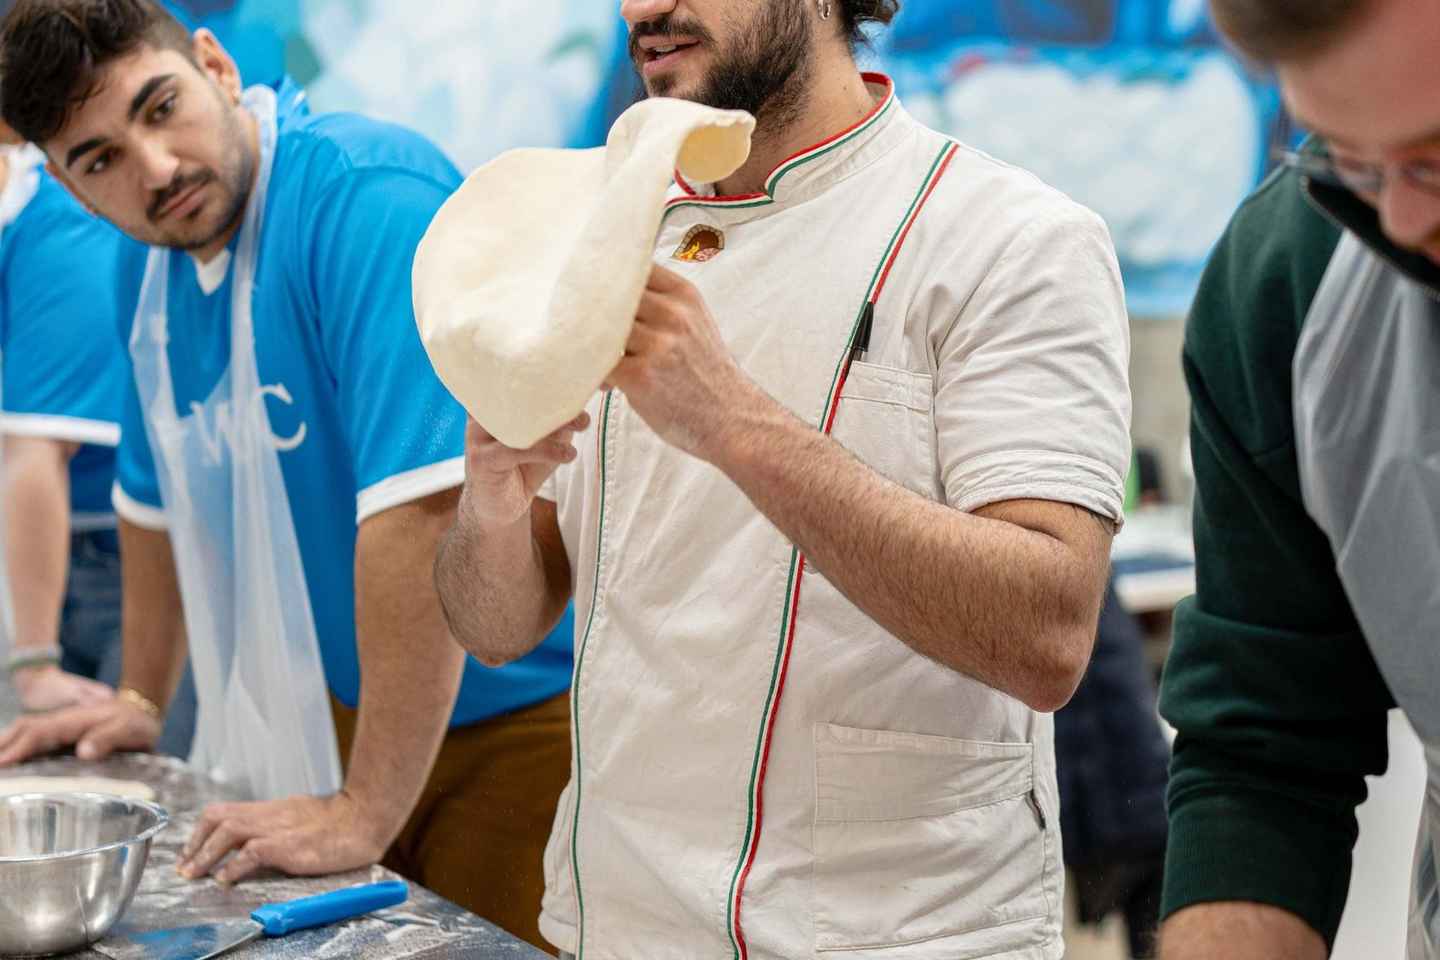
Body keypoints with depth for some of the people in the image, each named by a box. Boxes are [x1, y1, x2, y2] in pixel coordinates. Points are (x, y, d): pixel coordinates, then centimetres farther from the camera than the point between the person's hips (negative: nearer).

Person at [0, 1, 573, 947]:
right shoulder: (152, 263, 4)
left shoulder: (371, 195, -24)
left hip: (511, 716, -7)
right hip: (352, 710, 7)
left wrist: (364, 816, -29)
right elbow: (160, 492, 19)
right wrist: (143, 703, 23)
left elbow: (425, 504, -32)